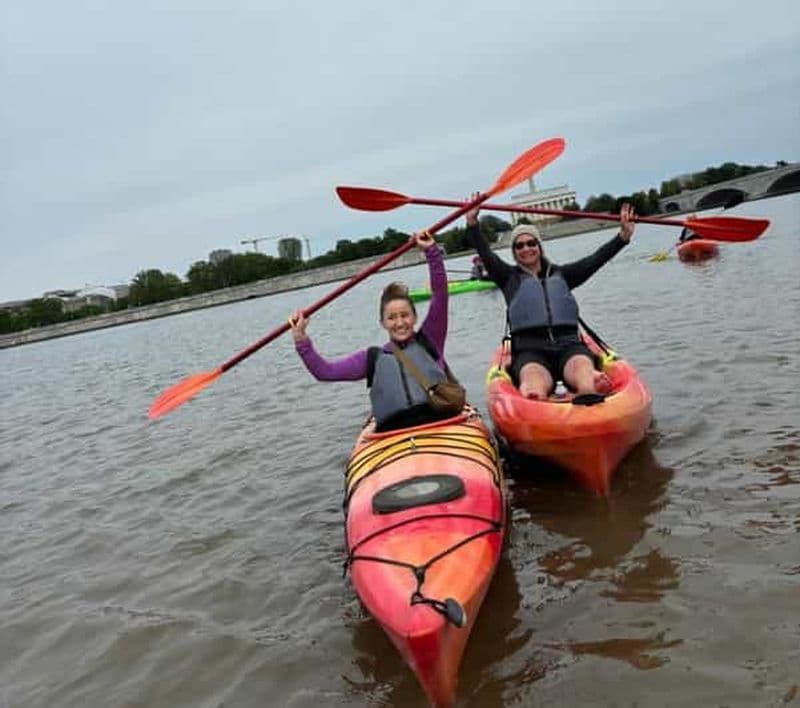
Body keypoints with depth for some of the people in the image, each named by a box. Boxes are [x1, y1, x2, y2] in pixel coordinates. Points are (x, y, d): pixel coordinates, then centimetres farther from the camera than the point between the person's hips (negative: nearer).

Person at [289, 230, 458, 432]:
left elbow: (440, 295, 10)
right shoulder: (372, 358, 21)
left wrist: (432, 251, 2)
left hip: (440, 419, -1)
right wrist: (301, 340, 6)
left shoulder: (429, 340, 19)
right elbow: (324, 371, 15)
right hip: (394, 430, 1)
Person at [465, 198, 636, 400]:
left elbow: (595, 260, 13)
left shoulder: (561, 274, 24)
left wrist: (623, 236, 0)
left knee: (586, 376, -37)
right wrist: (472, 223, -10)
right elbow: (485, 253, 5)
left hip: (568, 344, 2)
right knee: (534, 389, -39)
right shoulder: (509, 277, 19)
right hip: (529, 350, -2)